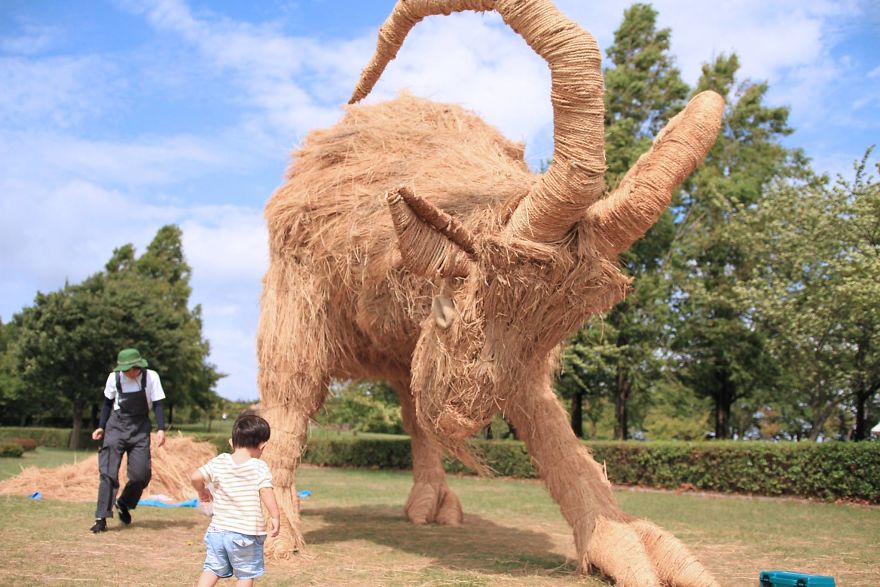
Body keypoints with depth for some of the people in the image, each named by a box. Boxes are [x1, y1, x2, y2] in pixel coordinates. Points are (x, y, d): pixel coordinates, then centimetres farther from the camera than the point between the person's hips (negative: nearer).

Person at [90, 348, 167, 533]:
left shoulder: (151, 377, -11)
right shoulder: (114, 377, -6)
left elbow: (157, 404, -8)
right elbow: (108, 402, 10)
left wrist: (161, 429, -19)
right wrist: (101, 427, 4)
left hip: (140, 427, 0)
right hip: (117, 425, 0)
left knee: (141, 474, -5)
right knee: (109, 472, -9)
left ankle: (124, 504, 23)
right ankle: (101, 518, -5)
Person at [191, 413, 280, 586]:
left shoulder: (218, 462, 1)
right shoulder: (259, 467, -11)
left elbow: (196, 477, -2)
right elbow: (266, 491, -21)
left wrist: (203, 492, 17)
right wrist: (275, 517, -16)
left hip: (218, 529, 4)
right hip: (246, 533, -4)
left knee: (212, 568, 18)